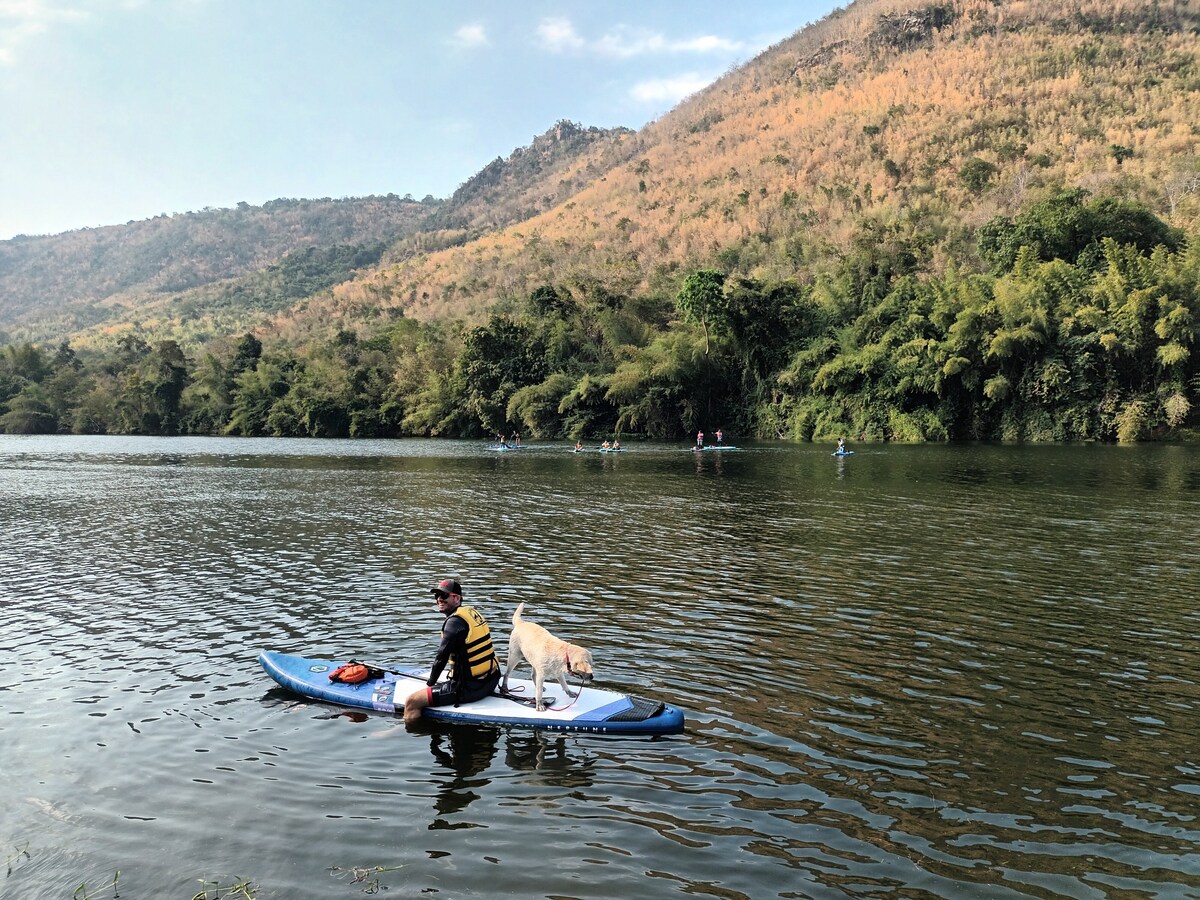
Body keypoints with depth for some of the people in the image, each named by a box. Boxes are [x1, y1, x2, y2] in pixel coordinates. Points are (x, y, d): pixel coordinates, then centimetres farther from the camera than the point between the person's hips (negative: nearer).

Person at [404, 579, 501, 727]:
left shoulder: (455, 621, -16)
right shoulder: (473, 612, 9)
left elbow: (441, 657, -13)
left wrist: (430, 683, 2)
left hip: (470, 688, -9)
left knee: (412, 702, -7)